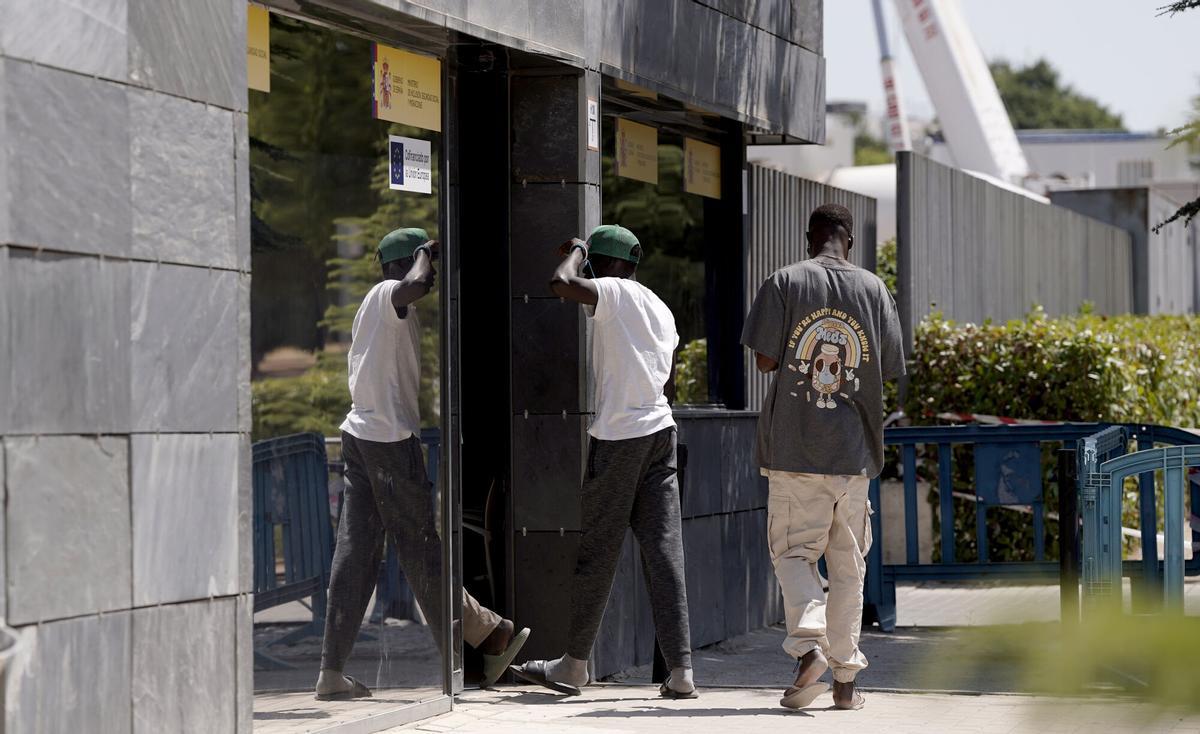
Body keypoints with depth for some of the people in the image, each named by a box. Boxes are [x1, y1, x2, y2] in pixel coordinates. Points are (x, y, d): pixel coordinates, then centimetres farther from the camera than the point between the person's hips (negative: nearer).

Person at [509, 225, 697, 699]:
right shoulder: (661, 309, 17)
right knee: (664, 553, 2)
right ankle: (680, 670, -4)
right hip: (660, 430, 7)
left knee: (596, 555, 3)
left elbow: (561, 284, -25)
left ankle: (574, 664, 13)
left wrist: (576, 249, -5)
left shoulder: (614, 293, -7)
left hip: (618, 437, -7)